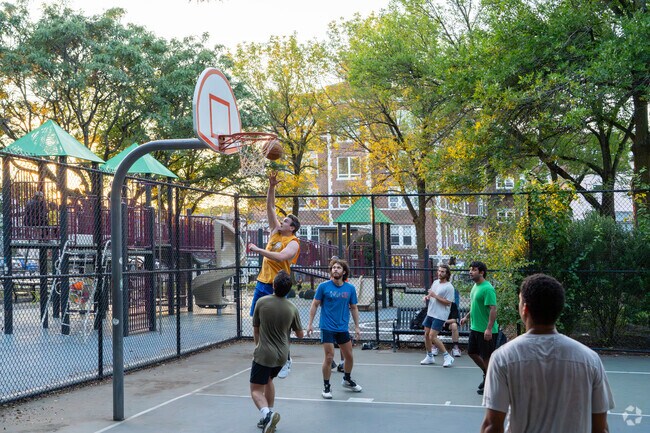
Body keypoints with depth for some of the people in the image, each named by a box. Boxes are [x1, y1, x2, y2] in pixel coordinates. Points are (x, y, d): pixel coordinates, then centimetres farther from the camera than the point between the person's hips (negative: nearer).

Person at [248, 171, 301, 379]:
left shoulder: (293, 243, -9)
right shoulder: (276, 231, 12)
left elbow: (280, 257, -28)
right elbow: (270, 207, 10)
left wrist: (258, 249, -24)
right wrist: (271, 186, -1)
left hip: (277, 287, -7)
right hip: (262, 282, 8)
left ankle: (286, 361, 8)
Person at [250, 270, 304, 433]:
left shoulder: (261, 302, -11)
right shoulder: (292, 308, -5)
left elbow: (255, 330, 1)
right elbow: (300, 335, 5)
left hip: (264, 354, -4)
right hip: (282, 355, 4)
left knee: (256, 390, 1)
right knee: (268, 380, 29)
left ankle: (267, 413, -27)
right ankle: (268, 418, 28)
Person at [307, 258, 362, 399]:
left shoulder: (350, 288, 1)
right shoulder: (323, 286, -7)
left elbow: (353, 308, 9)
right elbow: (315, 305, 0)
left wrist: (357, 327, 8)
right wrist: (310, 323, -3)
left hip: (343, 328, 4)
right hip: (327, 328, -3)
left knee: (349, 356, 11)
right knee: (329, 357, -6)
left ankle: (347, 380, 36)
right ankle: (326, 386, 11)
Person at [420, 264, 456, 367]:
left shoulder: (449, 287, -14)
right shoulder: (435, 282, 11)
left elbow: (448, 302, -19)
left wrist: (435, 296, -21)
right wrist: (427, 297, 2)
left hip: (440, 315, -8)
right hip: (430, 313, 8)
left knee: (432, 336, -12)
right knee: (426, 335, 10)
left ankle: (447, 356, 0)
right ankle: (430, 356, 25)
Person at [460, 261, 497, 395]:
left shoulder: (487, 289, -19)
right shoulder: (475, 286, 10)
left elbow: (493, 309, -24)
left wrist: (489, 329, -29)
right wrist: (467, 317, 19)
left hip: (485, 331, -10)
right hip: (474, 328, 10)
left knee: (487, 357, 1)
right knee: (472, 352, 18)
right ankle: (486, 373, 37)